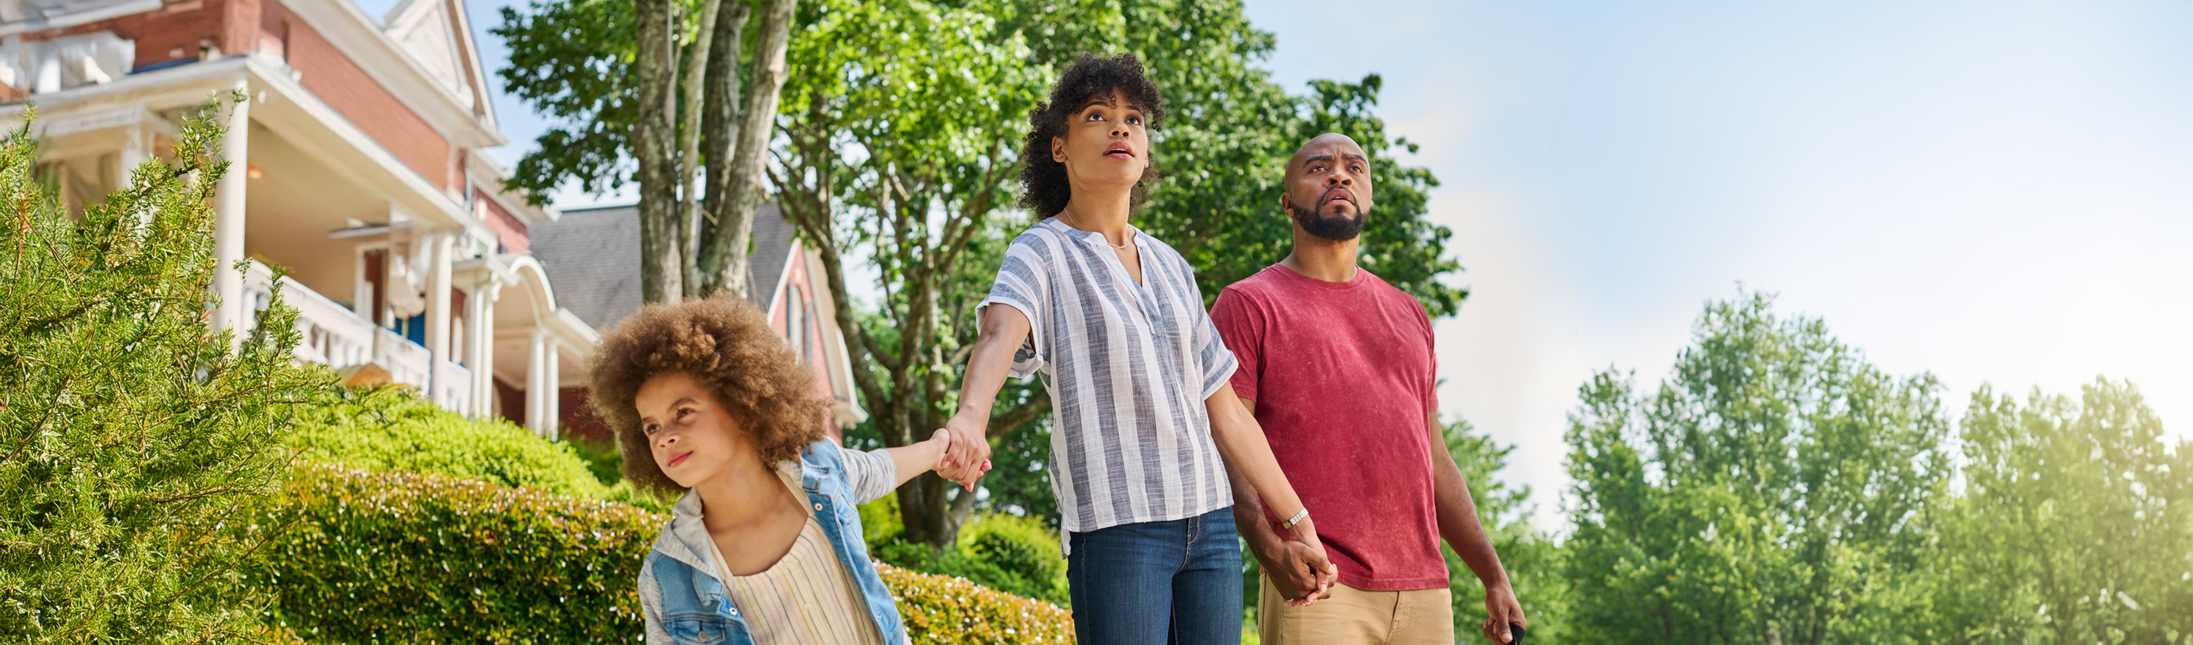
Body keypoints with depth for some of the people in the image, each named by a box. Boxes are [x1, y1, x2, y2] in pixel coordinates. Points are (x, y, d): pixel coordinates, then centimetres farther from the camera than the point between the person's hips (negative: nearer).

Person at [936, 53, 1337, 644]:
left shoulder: (1169, 264, 16)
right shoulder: (1042, 253, -2)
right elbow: (999, 334, -25)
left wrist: (1296, 520, 17)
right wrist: (969, 417, -47)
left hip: (1211, 522, 6)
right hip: (1117, 528, -6)